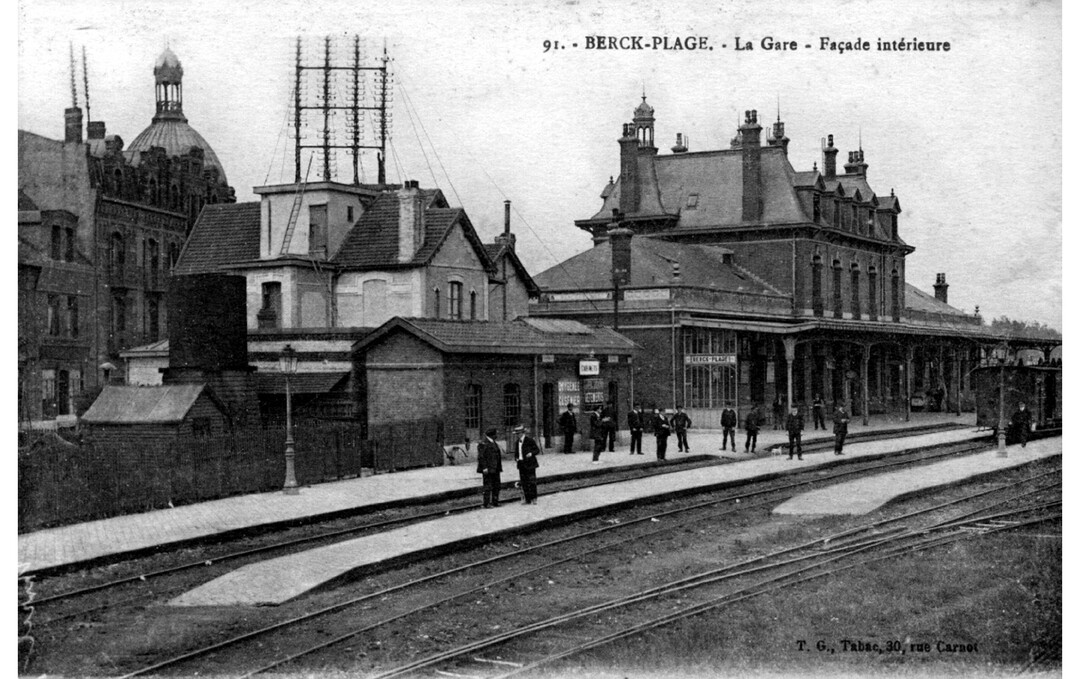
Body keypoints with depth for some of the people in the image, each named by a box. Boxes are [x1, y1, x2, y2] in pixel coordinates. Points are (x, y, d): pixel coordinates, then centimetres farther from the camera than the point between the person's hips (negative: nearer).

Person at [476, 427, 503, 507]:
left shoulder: (493, 443, 17)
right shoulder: (483, 443, -12)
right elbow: (481, 456, -16)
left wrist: (499, 467, 20)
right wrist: (484, 467, -21)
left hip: (495, 469, 9)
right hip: (488, 469, -9)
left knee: (496, 485, 11)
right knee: (488, 486, -7)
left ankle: (495, 502, 19)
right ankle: (486, 504, -3)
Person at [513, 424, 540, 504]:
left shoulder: (530, 440, -9)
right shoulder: (518, 441, 12)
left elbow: (537, 450, -5)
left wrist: (531, 453, -23)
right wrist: (516, 457, 4)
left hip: (529, 464, -7)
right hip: (521, 464, 7)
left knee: (531, 481, -6)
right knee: (524, 482, 6)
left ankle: (533, 499, -2)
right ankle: (527, 499, 12)